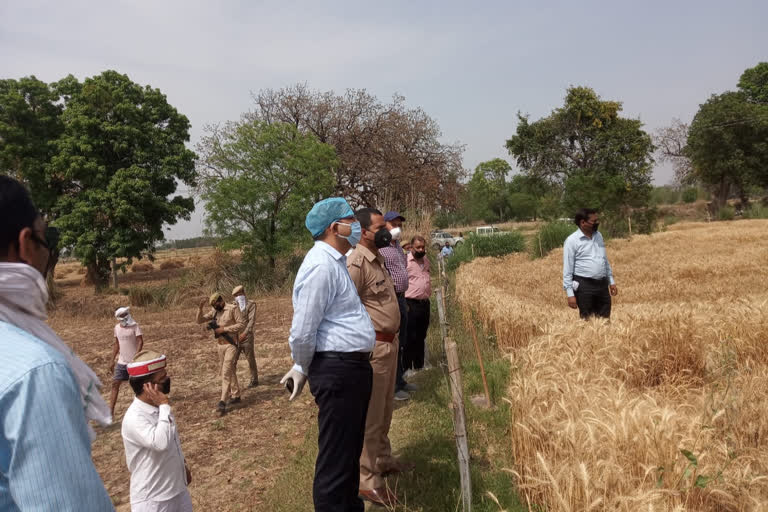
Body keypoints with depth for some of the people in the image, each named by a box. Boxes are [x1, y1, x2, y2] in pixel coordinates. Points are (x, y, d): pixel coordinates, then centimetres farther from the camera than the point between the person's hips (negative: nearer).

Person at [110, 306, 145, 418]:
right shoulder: (117, 327, 6)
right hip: (121, 361, 5)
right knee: (115, 383, 0)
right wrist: (112, 361, 13)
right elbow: (117, 344, 15)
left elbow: (140, 342, -17)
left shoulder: (135, 326, -11)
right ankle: (111, 411, 4)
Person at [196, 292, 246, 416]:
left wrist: (224, 329, -17)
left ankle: (223, 402, -15)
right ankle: (235, 396, 24)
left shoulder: (233, 309, -9)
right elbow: (199, 320, 10)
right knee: (230, 372, 14)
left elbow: (242, 324, -15)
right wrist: (200, 308, -7)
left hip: (231, 345, -7)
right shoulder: (214, 312, 10)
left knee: (226, 373, -12)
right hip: (220, 345, 7)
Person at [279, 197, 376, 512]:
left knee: (351, 450, 24)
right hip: (337, 370, -10)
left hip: (353, 367, 10)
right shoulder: (321, 266, -19)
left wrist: (303, 369, 22)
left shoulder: (335, 261, 15)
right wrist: (302, 369, -2)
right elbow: (302, 332, -20)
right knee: (336, 457, 3)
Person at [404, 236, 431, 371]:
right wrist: (403, 304, -14)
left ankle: (419, 366, 24)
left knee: (421, 337, 14)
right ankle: (407, 368, 5)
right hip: (411, 304, -7)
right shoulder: (405, 261, -10)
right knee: (411, 338, -3)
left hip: (425, 303, 7)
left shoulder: (426, 260, 13)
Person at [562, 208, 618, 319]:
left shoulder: (598, 235, 11)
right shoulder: (572, 240, -9)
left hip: (603, 285, 6)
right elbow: (567, 269, -10)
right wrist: (570, 294, -14)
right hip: (584, 286, -6)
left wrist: (611, 281, 17)